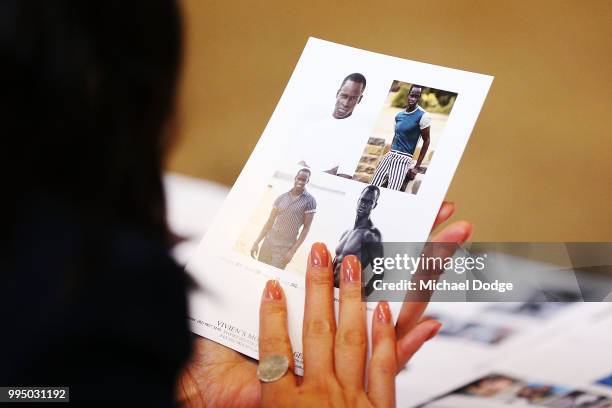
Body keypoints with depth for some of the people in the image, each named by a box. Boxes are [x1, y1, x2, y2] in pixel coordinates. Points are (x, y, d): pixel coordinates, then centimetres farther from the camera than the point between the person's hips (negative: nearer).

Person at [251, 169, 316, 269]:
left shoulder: (309, 201, -5)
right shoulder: (281, 197, 5)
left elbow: (306, 228, -5)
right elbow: (270, 221, 8)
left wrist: (293, 250, -11)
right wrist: (257, 242, 3)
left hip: (285, 248, -4)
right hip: (268, 242, 4)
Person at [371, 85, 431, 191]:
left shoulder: (423, 116, -8)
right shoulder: (399, 115, 11)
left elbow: (426, 141, -5)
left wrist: (417, 166, -7)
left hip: (403, 159, -6)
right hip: (389, 155, 6)